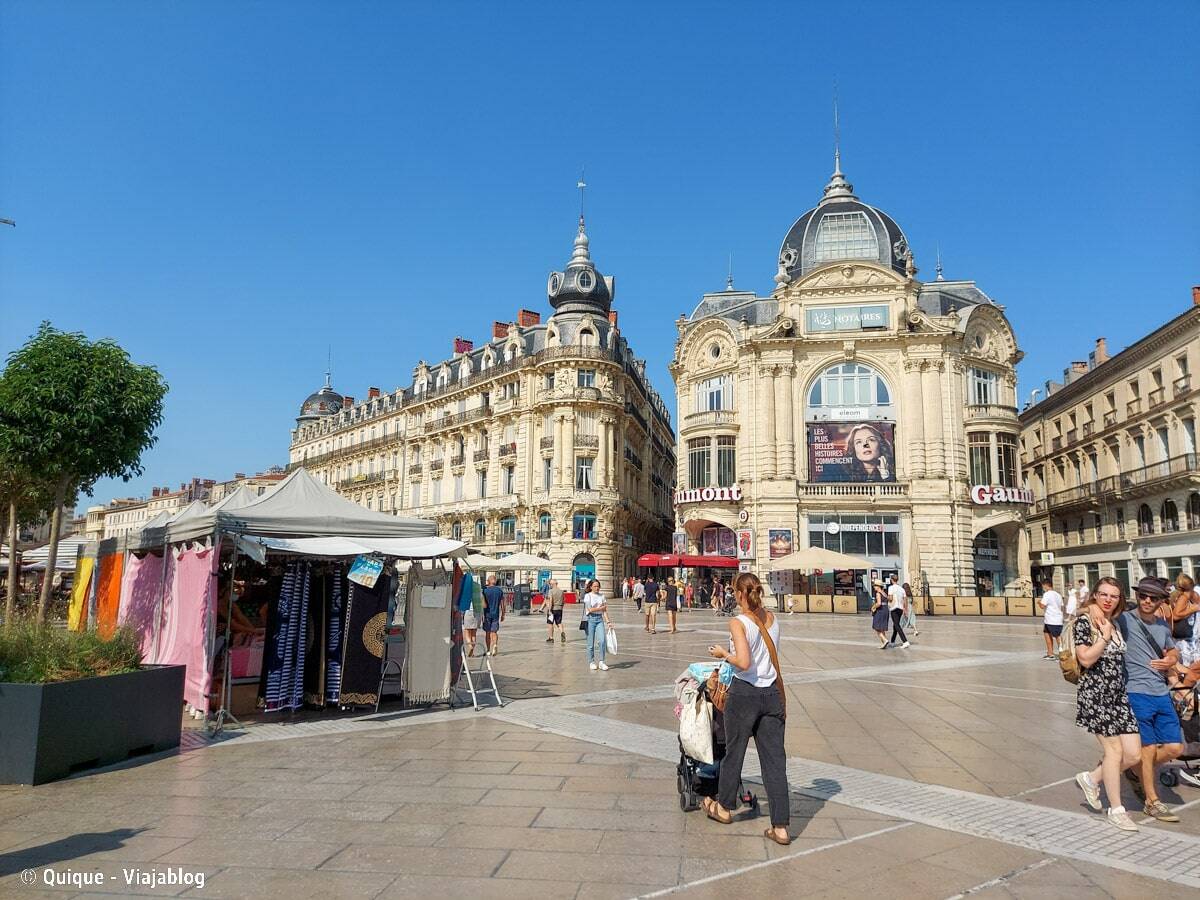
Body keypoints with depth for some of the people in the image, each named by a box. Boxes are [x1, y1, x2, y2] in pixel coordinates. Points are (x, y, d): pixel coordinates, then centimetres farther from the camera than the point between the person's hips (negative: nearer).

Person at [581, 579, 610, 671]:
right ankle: (591, 662, 15)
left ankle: (601, 662, -3)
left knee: (602, 640, -11)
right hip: (590, 619, -3)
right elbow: (590, 609, -11)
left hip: (600, 619, 3)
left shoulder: (601, 596, 11)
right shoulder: (587, 596, -2)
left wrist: (608, 621, 1)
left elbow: (604, 610, 9)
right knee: (591, 643, 1)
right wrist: (601, 608, -3)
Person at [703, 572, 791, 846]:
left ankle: (724, 807, 36)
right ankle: (781, 827, 8)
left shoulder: (738, 622, -15)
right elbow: (770, 652, 11)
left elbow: (743, 662, -24)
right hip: (772, 693, 5)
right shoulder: (771, 618, 4)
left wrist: (723, 654, -7)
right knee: (775, 759, 7)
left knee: (734, 751, 15)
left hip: (744, 693, -5)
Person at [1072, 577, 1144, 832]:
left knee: (1133, 754, 1)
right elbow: (1086, 659, -16)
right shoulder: (1084, 621, -10)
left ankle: (1091, 779, 24)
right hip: (1095, 694, -7)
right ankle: (1116, 809, 14)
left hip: (1118, 694, 7)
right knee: (1114, 749, -2)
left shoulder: (1116, 623, 12)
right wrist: (1105, 636, -16)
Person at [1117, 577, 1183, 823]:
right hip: (1137, 693, -6)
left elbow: (1173, 651, 28)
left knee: (1175, 748, 6)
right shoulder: (1124, 620, -8)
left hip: (1162, 694, 6)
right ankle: (1152, 801, 17)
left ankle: (1138, 772, 31)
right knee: (1149, 748, 1)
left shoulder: (1163, 626, 12)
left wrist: (1170, 661, 5)